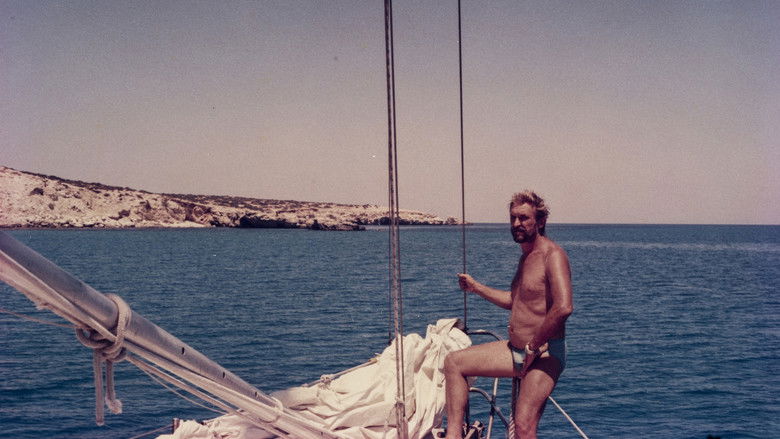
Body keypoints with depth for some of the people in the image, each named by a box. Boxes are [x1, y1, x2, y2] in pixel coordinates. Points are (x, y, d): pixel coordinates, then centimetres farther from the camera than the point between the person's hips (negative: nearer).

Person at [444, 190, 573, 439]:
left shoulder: (552, 255, -15)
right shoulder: (526, 257, 15)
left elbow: (564, 307, -29)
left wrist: (533, 347, -21)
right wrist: (476, 287, 28)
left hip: (545, 354, -9)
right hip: (516, 350, 10)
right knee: (454, 362, 5)